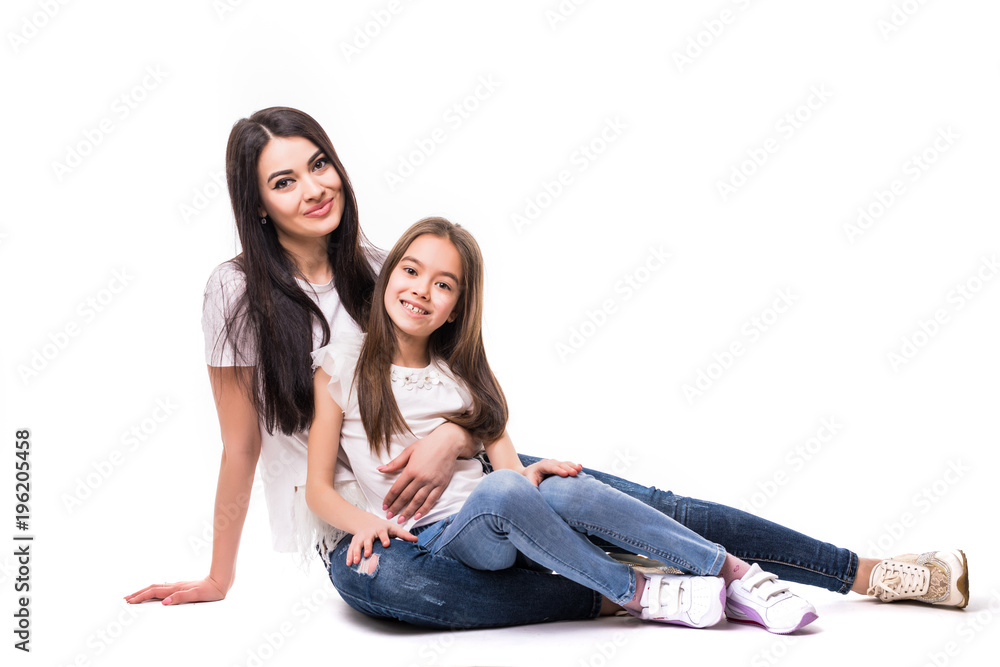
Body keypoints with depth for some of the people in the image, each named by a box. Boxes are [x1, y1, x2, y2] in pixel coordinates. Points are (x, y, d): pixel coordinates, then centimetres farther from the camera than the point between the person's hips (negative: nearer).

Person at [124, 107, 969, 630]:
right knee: (375, 581, -40)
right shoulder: (239, 291, -10)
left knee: (644, 505, -13)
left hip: (456, 473, 3)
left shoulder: (375, 266, 3)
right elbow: (241, 445, -4)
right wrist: (219, 579, -1)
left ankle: (873, 573, -8)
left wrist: (454, 436, -17)